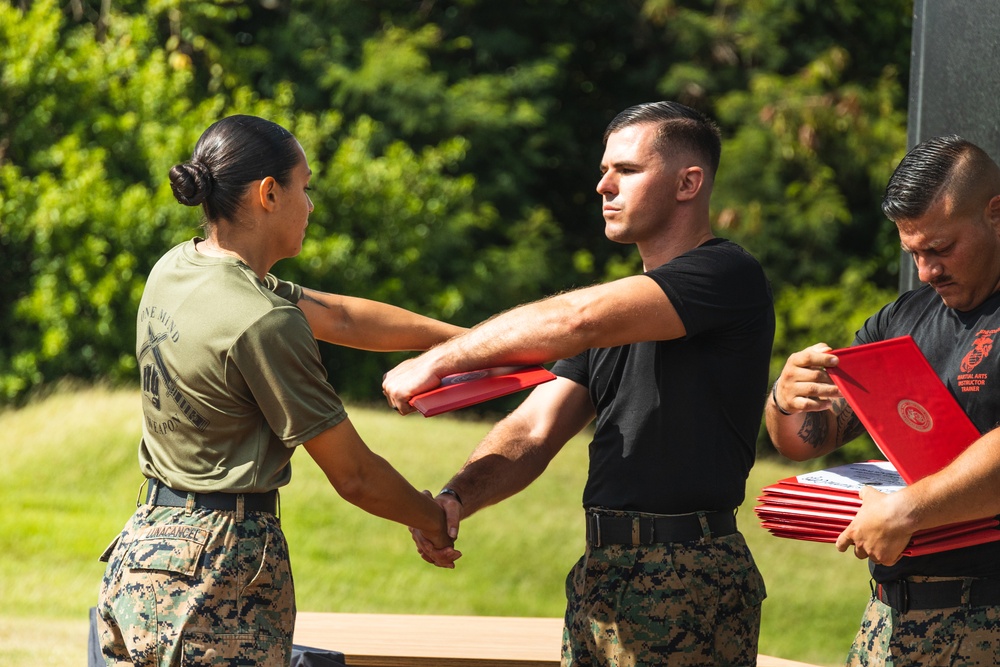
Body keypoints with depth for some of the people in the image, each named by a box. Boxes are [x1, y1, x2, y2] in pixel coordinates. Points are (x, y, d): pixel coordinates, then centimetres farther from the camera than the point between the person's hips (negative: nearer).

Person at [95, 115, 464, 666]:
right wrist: (435, 521, 7)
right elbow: (354, 475, -11)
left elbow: (337, 316, 16)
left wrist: (467, 339, 20)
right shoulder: (263, 325, -20)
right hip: (223, 571, -9)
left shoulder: (175, 270, 7)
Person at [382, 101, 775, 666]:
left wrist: (440, 360, -11)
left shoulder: (729, 276, -9)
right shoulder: (623, 300, 19)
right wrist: (454, 499, -8)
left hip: (687, 584, -8)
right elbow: (534, 431, 10)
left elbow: (576, 321, -19)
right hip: (599, 579, 8)